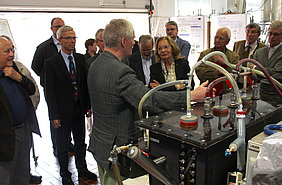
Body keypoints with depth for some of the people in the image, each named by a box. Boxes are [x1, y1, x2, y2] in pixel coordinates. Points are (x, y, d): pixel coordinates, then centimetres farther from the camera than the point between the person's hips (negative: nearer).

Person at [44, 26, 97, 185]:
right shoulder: (51, 63, -11)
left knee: (80, 142, 19)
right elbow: (49, 91, -11)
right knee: (62, 146, 12)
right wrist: (54, 115, -14)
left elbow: (85, 83, 7)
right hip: (63, 111, -4)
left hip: (79, 109, 4)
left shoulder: (81, 59, 3)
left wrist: (88, 105, 4)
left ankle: (82, 169, 39)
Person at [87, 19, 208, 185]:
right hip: (116, 149, -9)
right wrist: (192, 95, -27)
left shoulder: (96, 65, 5)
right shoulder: (120, 71, -27)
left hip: (99, 144, 10)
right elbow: (151, 100, -32)